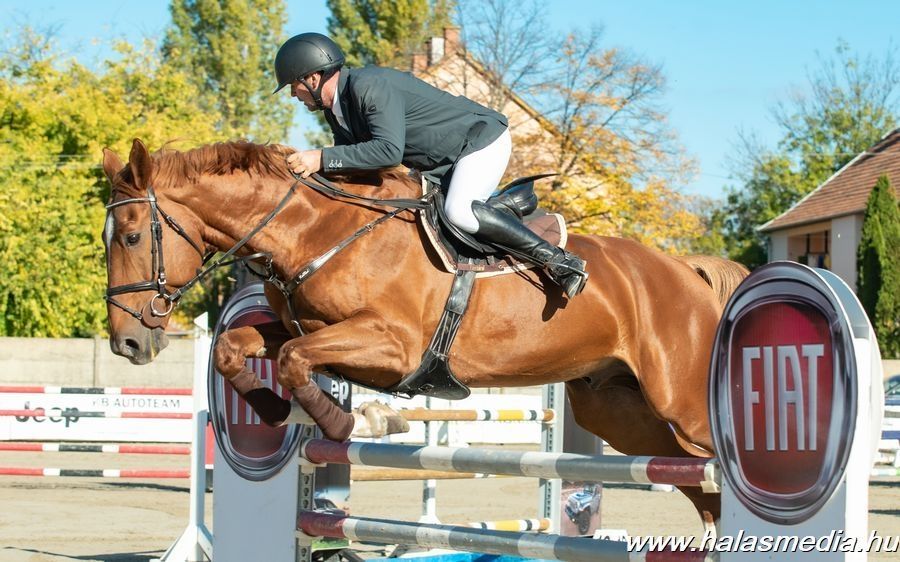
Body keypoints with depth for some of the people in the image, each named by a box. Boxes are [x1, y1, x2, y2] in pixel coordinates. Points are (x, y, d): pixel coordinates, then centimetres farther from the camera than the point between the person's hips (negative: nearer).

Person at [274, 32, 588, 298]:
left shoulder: (369, 86, -27)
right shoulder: (336, 110, 5)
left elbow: (389, 150, -38)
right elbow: (350, 161, 12)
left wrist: (322, 158, -37)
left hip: (482, 140, -11)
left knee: (458, 211, -32)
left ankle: (555, 260, -27)